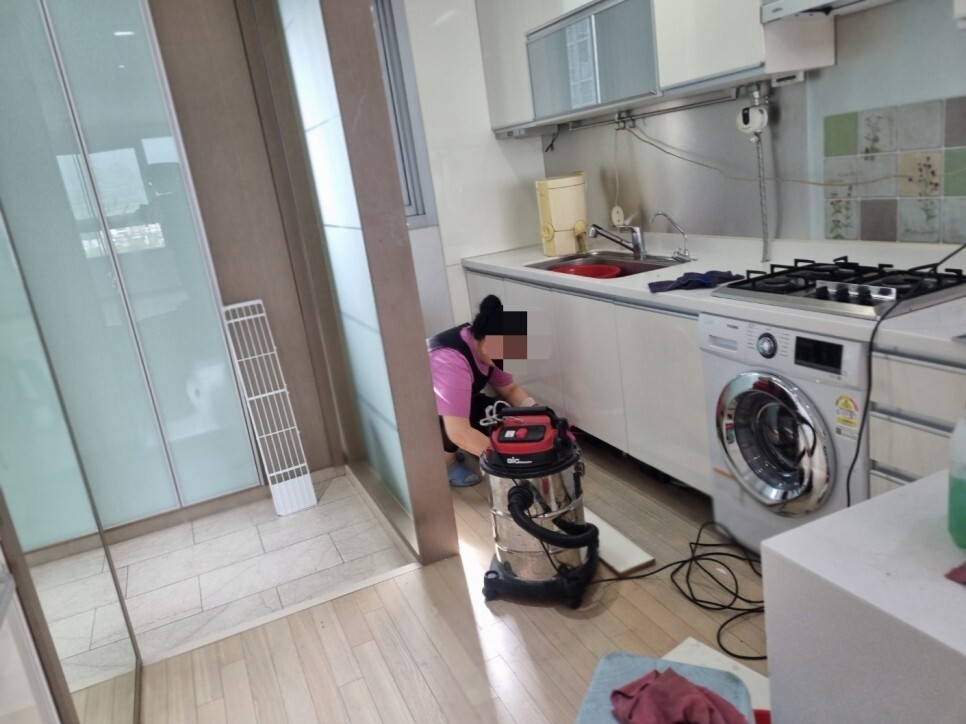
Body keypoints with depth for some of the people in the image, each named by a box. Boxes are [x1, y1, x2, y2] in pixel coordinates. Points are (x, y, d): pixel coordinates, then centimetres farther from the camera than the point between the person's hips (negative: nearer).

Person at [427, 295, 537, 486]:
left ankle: (444, 446, 7)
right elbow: (459, 432, -43)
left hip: (448, 400, 9)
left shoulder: (482, 343, -12)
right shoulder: (451, 361, -38)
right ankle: (445, 460, -6)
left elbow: (510, 389, 1)